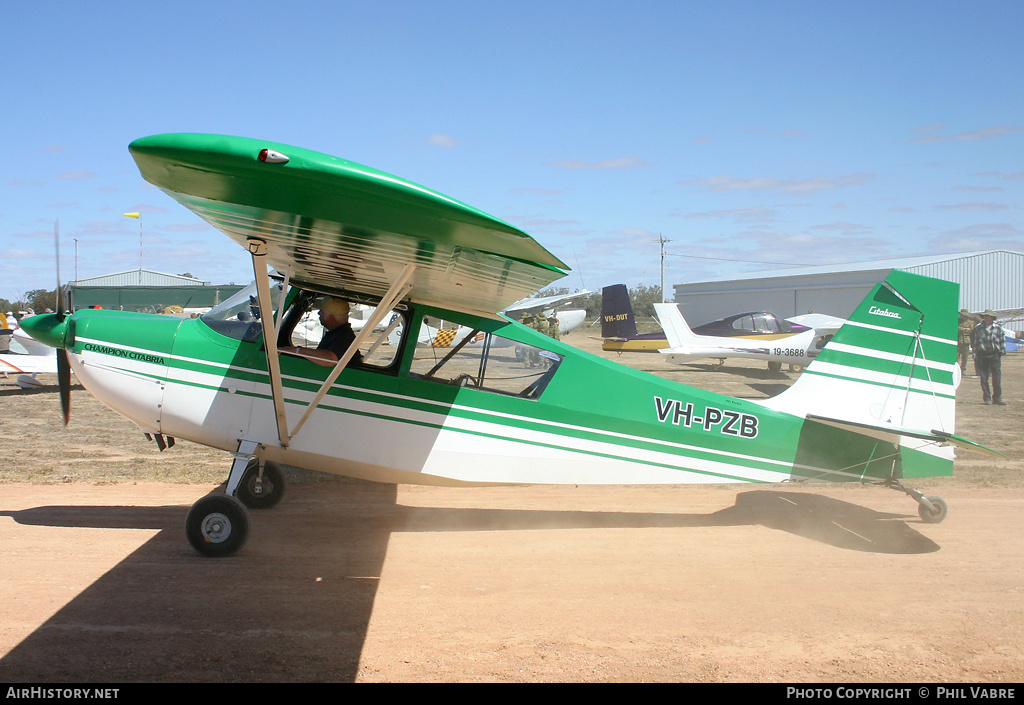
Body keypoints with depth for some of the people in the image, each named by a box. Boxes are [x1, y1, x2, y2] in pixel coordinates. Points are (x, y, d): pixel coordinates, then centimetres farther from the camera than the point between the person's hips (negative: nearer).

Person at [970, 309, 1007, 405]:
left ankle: (997, 398, 6)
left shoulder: (998, 328, 3)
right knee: (984, 378, 3)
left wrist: (1002, 350, 3)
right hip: (982, 355, 0)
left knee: (997, 378, -2)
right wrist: (975, 353, 6)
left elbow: (1002, 339, 11)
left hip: (994, 355, 0)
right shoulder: (978, 328, 3)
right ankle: (986, 398, 11)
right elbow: (974, 341, 9)